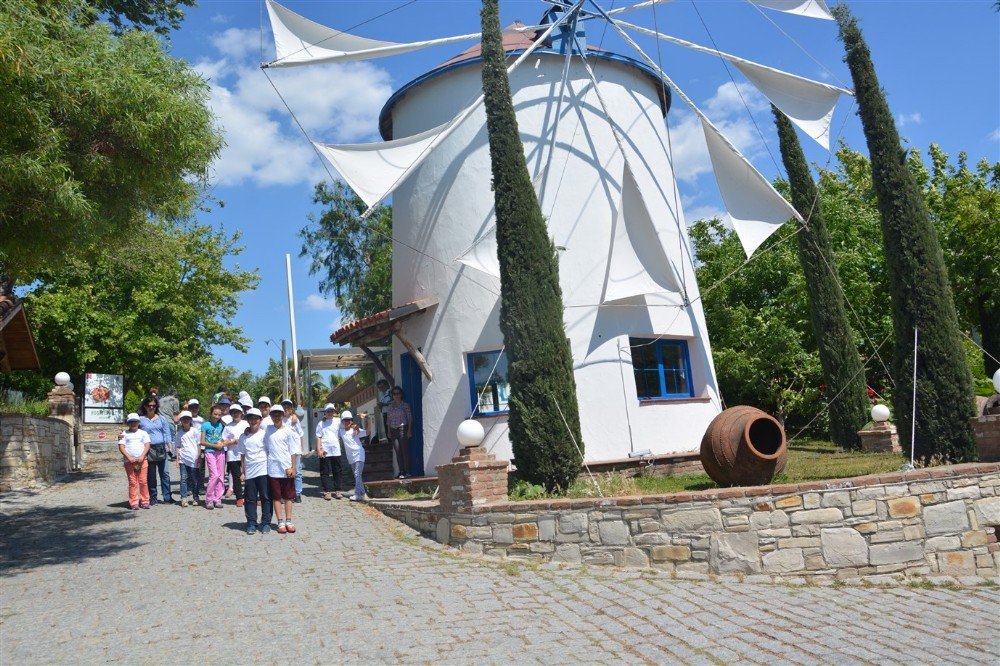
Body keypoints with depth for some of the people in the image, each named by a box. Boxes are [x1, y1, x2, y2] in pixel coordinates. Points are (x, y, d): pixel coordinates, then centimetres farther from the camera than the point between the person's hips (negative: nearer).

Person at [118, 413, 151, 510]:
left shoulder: (143, 433, 14)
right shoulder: (124, 434, 11)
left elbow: (147, 445, 5)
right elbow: (121, 447, 1)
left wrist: (142, 456, -10)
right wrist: (129, 457, -11)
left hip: (142, 460, 1)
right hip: (129, 461, -1)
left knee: (143, 481, -3)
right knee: (132, 482, -3)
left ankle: (145, 501, 4)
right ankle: (134, 503, 1)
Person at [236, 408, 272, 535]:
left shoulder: (264, 434, 0)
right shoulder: (243, 437, 8)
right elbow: (242, 456, 10)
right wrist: (243, 472, 5)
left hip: (263, 471, -2)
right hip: (249, 472, 2)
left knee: (265, 498, 2)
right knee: (250, 499, 6)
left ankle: (265, 523, 9)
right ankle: (251, 523, 14)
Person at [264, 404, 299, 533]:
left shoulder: (288, 431, -2)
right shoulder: (268, 429, 6)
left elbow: (293, 451, -2)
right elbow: (266, 447, 11)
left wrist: (293, 468, -8)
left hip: (287, 468, -2)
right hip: (273, 469, 2)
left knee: (288, 496, 6)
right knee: (276, 497, 4)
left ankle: (288, 521, 13)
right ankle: (280, 522, 9)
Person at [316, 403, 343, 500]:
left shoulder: (338, 421, 9)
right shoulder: (321, 423, 5)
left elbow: (340, 435, 12)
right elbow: (318, 437, 1)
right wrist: (319, 449, -8)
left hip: (336, 451, 2)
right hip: (324, 451, -2)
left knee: (337, 472, 5)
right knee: (325, 472, 1)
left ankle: (337, 490, 12)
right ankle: (326, 491, 5)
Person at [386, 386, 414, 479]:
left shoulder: (405, 405, 2)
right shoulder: (390, 406, 14)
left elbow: (410, 418, -1)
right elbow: (388, 420, 16)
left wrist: (409, 430, -8)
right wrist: (389, 432, 10)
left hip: (403, 428, -4)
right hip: (393, 430, 4)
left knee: (405, 450, -6)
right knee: (398, 452, 2)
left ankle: (407, 472, -2)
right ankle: (401, 471, 4)